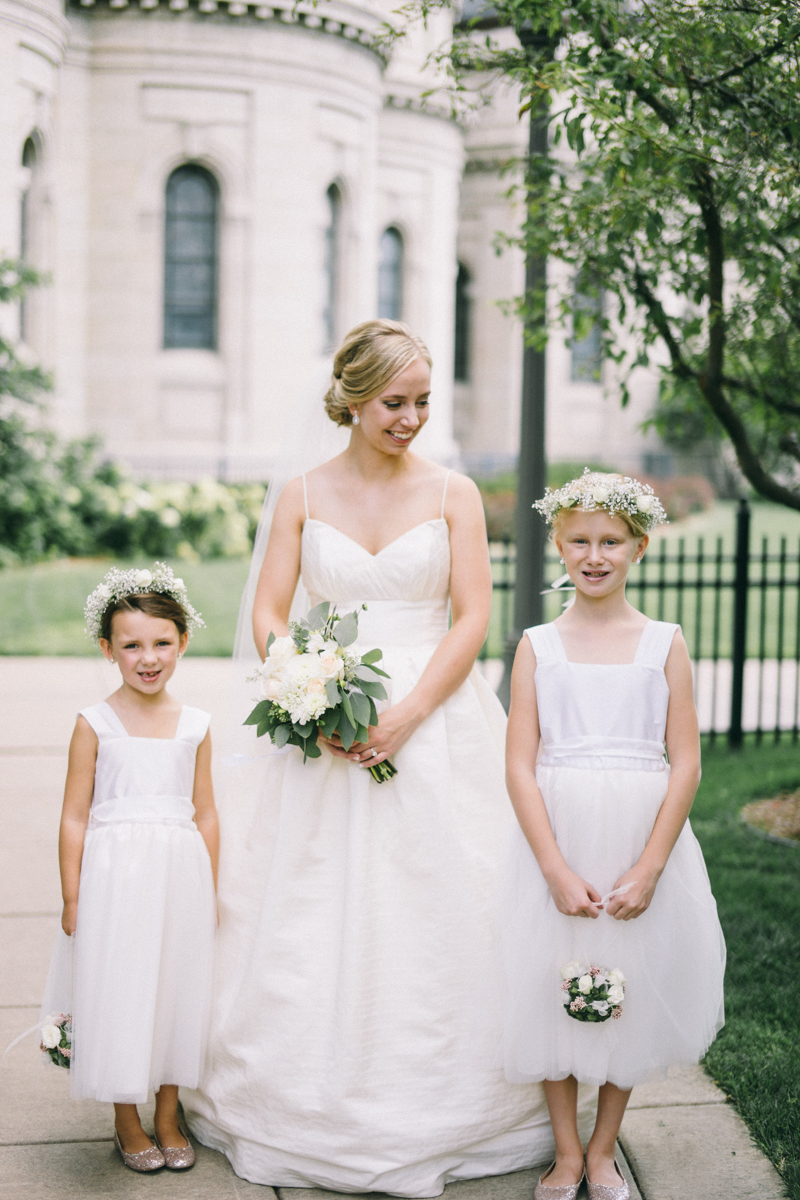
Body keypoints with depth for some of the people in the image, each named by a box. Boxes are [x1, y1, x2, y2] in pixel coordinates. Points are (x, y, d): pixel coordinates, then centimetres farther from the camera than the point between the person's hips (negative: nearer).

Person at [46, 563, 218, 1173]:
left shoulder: (195, 725, 3)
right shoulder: (95, 723, -5)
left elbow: (205, 814, 9)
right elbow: (75, 816, -3)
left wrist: (210, 890, 9)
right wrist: (72, 898, -4)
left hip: (180, 875, 3)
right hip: (115, 874, -2)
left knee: (177, 987, 10)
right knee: (119, 991, 4)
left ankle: (168, 1118, 27)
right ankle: (127, 1123, 23)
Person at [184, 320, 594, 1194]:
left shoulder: (453, 493, 2)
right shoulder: (303, 495, 5)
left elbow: (472, 618, -4)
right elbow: (269, 613, 2)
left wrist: (406, 715, -15)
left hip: (436, 719, -1)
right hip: (324, 720, 1)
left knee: (433, 912, 0)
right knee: (309, 915, 2)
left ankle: (431, 1107, 15)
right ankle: (310, 1108, 17)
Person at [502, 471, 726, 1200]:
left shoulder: (664, 643, 0)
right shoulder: (539, 646, 0)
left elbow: (686, 764, -4)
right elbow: (520, 765, -4)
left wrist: (648, 869, -11)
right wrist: (557, 870, -12)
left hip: (642, 841, 0)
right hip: (557, 840, 0)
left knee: (632, 997, 10)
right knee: (556, 995, 8)